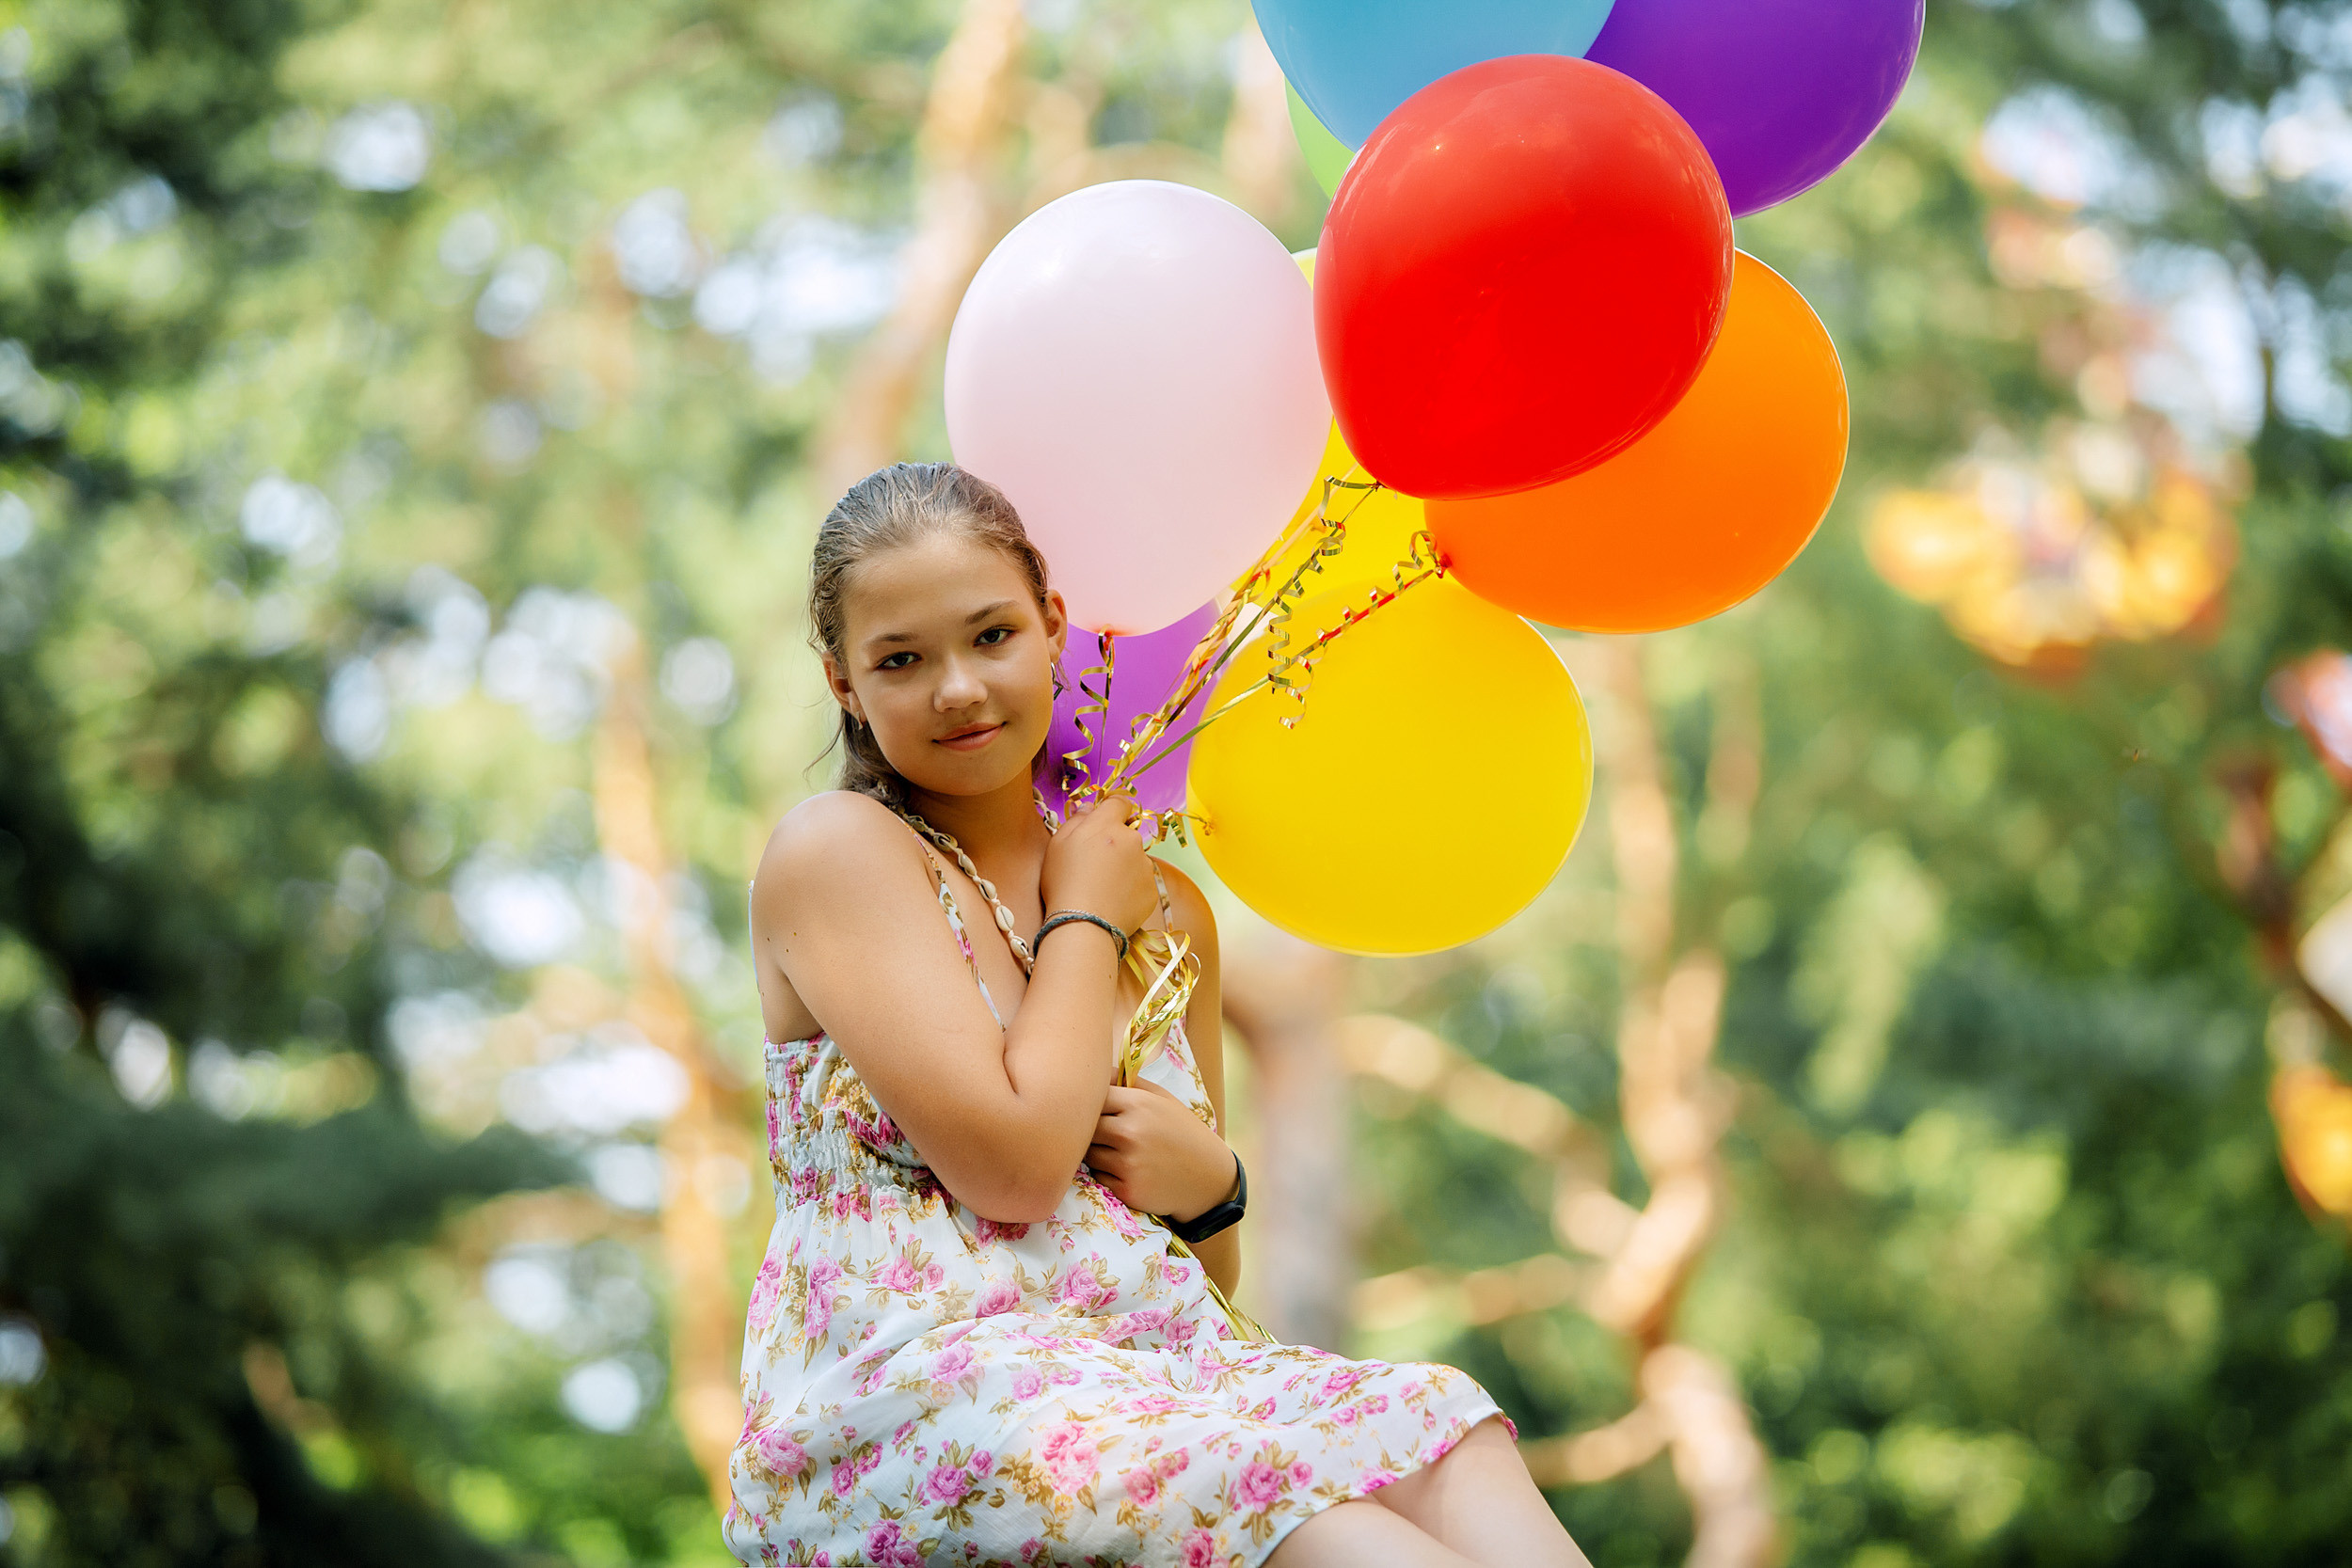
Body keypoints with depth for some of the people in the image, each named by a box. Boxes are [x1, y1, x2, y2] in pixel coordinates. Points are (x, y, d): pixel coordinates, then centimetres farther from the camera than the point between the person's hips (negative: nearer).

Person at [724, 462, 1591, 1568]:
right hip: (913, 1384, -6)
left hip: (1161, 1366, 6)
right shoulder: (833, 851, 1)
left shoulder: (1165, 912, 19)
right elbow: (1014, 1164, -11)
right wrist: (1083, 920, 3)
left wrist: (1208, 1180, 4)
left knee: (1448, 1447, -26)